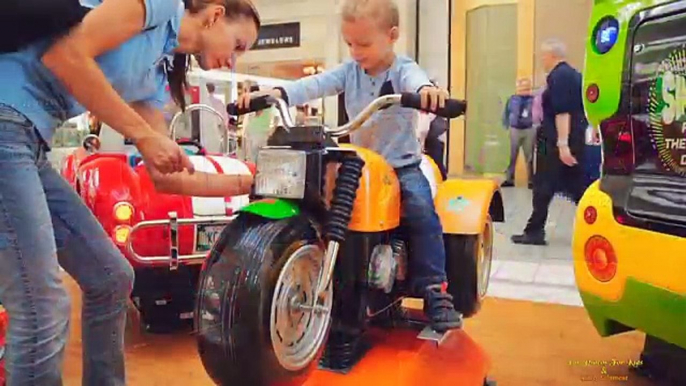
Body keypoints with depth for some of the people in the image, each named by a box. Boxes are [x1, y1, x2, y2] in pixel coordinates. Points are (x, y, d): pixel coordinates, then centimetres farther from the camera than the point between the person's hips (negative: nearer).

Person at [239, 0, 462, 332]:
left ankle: (435, 292, -16)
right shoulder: (349, 72, 5)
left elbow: (415, 80, -32)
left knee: (422, 210, -26)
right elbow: (314, 85, -10)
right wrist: (275, 92, -28)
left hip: (402, 164, -3)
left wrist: (427, 90, -57)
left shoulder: (403, 70, -7)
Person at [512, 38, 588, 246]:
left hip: (557, 140, -9)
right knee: (577, 186, 11)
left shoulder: (558, 76, -13)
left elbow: (562, 112, -21)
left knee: (544, 187, -2)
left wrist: (562, 144, -25)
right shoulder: (573, 74, 17)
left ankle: (535, 231, 3)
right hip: (575, 138, 9)